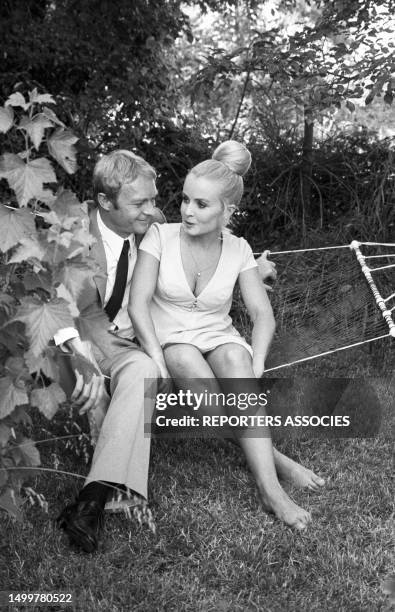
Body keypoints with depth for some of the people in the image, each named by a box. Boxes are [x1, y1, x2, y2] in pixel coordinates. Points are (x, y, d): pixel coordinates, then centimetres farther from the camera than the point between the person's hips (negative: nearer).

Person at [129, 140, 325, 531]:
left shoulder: (238, 250, 0)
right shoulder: (160, 236, -6)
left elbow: (262, 313, -3)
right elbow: (138, 303, -13)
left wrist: (256, 365, -22)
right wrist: (159, 361, -26)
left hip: (218, 337, 1)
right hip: (170, 340, -1)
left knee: (235, 359, -35)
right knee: (189, 363, -36)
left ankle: (269, 487, -42)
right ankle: (273, 458, -30)